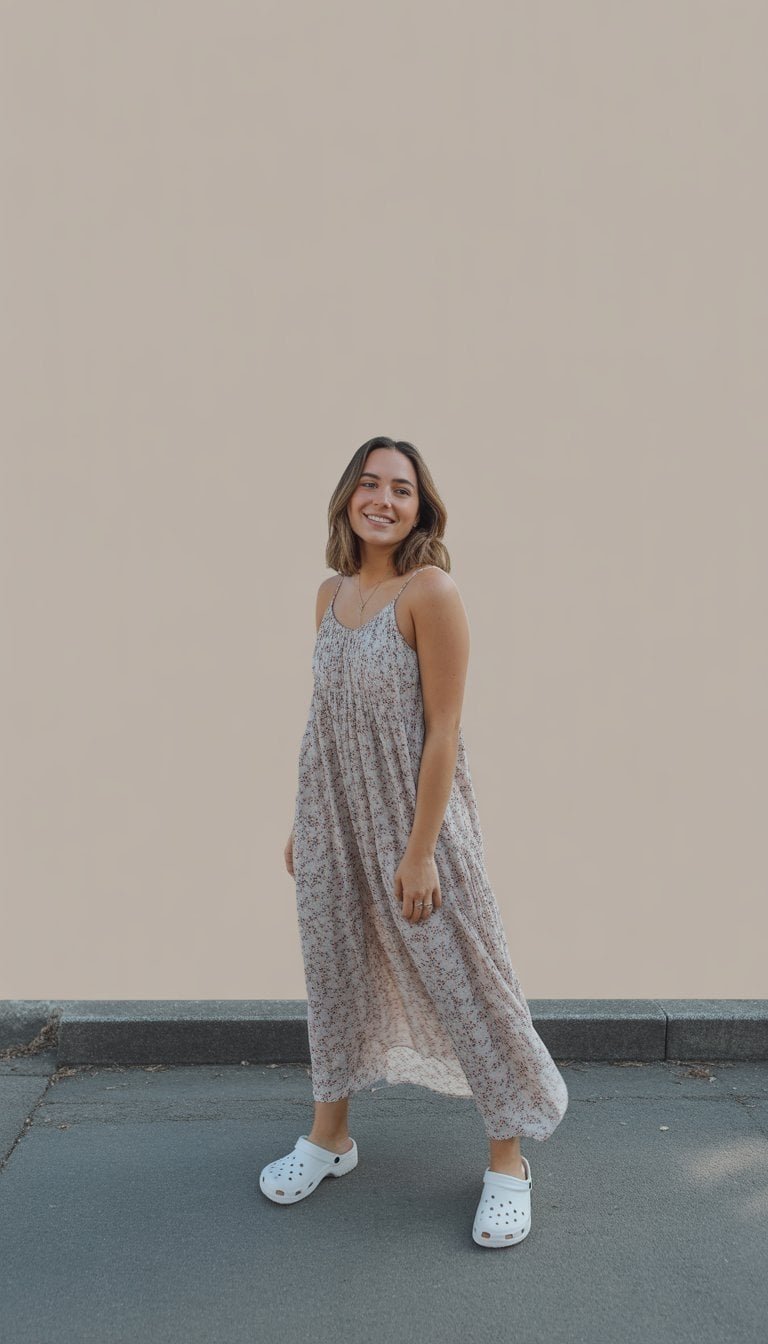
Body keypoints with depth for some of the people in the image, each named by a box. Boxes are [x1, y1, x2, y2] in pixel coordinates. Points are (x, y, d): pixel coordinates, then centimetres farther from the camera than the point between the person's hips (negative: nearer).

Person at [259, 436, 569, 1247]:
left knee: (462, 977, 5)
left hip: (412, 813, -6)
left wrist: (420, 851, -16)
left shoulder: (431, 592, -15)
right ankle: (329, 1136, 39)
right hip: (332, 814, 6)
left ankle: (507, 1158, 26)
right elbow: (323, 714, 10)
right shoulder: (330, 592, 4)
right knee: (333, 967, 17)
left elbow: (442, 731, -16)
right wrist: (301, 822, 13)